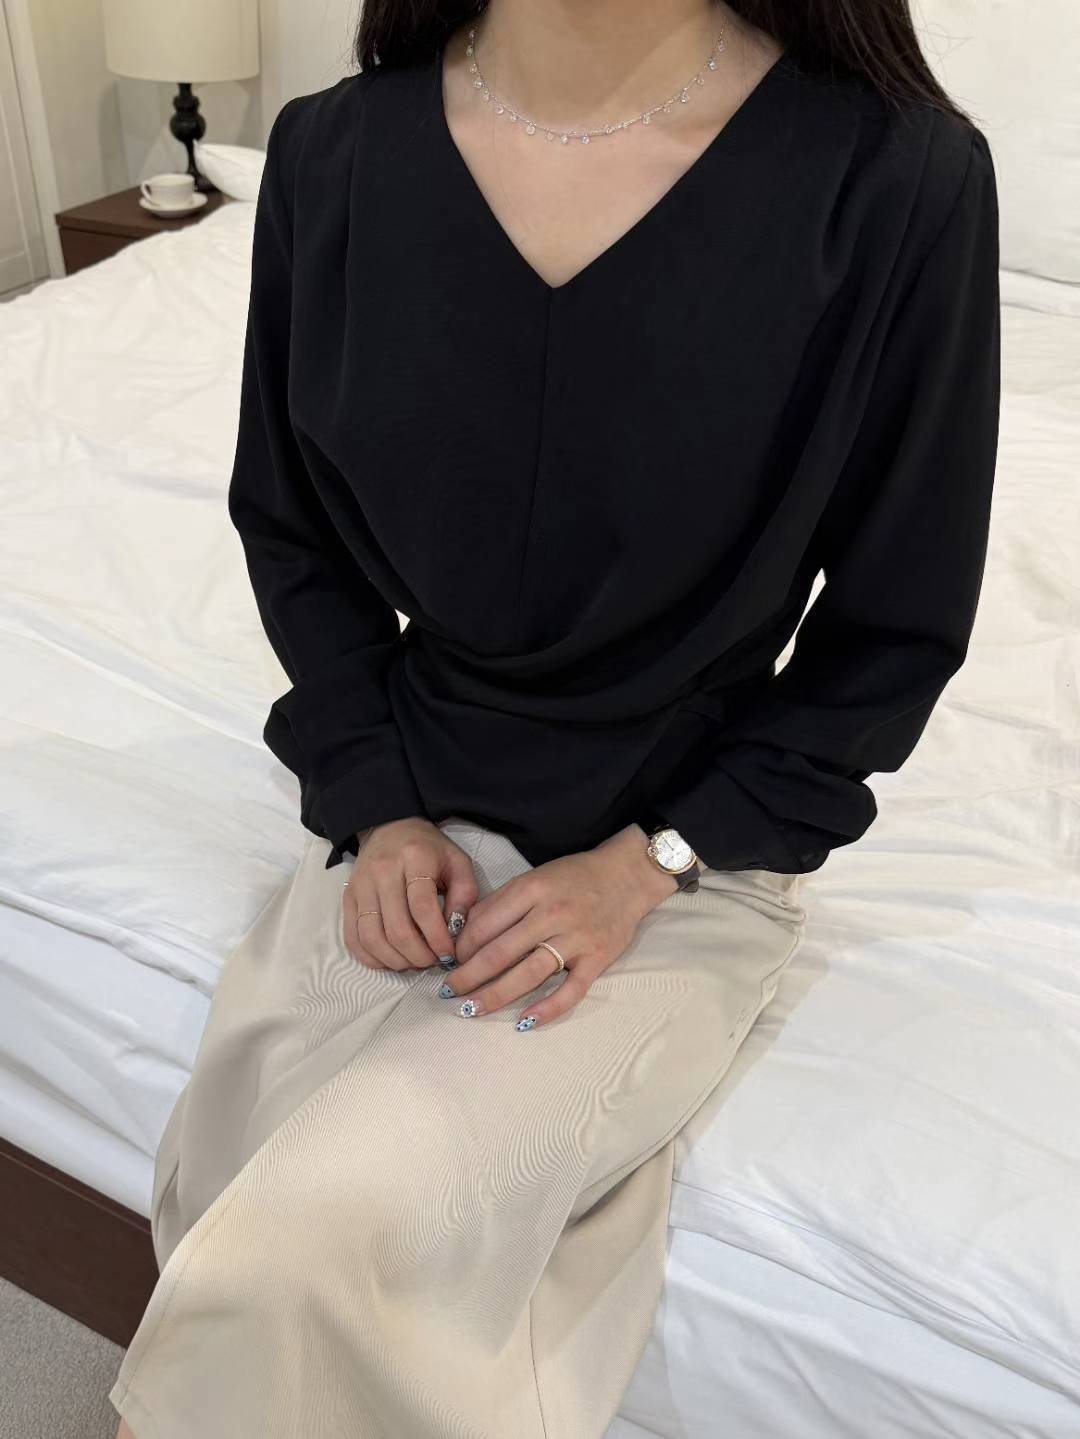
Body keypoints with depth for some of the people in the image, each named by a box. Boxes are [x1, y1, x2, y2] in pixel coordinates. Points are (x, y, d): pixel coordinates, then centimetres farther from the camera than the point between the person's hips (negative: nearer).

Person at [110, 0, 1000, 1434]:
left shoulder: (900, 173, -14)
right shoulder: (333, 156, -4)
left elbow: (895, 628, -5)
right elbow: (290, 526, 7)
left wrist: (650, 862, -12)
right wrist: (376, 808, -5)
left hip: (685, 863, -3)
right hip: (408, 825, 4)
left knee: (322, 1224, -21)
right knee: (222, 1199, -14)